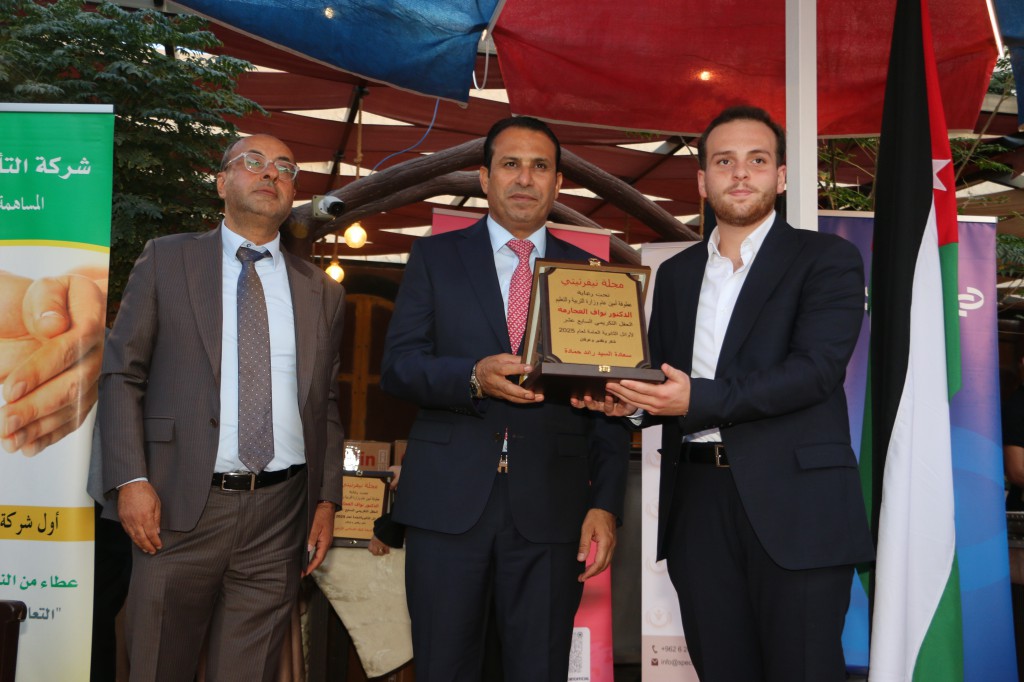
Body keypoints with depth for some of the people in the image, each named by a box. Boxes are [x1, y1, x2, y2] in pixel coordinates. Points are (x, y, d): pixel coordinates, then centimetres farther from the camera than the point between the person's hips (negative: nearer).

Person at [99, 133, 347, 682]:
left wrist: (327, 499, 7)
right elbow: (120, 373, 2)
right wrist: (131, 479, -8)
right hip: (181, 506, -1)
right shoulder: (166, 260, 6)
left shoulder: (322, 291, 12)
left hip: (281, 513, 2)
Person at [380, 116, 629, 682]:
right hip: (448, 503, 0)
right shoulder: (435, 258, 9)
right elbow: (396, 365, 0)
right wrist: (473, 378, -18)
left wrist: (605, 505, -2)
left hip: (551, 508, 1)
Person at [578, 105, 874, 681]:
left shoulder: (827, 259, 1)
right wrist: (629, 398, -5)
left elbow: (815, 369, -13)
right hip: (697, 500, 5)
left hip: (793, 504, -4)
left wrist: (698, 399, -22)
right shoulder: (677, 273, 17)